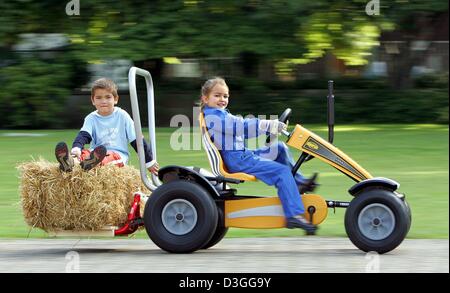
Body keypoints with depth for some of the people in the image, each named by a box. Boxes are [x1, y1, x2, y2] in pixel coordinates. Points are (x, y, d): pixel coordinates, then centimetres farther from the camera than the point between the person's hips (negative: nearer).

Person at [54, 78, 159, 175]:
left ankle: (92, 163, -70)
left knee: (110, 156, -36)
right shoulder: (91, 118, 7)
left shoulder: (122, 116, 4)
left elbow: (137, 140, 8)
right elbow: (83, 135, -11)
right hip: (95, 154, 2)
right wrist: (76, 148, -35)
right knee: (83, 153, -30)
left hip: (118, 155, -2)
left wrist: (149, 162, 10)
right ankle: (70, 161, -66)